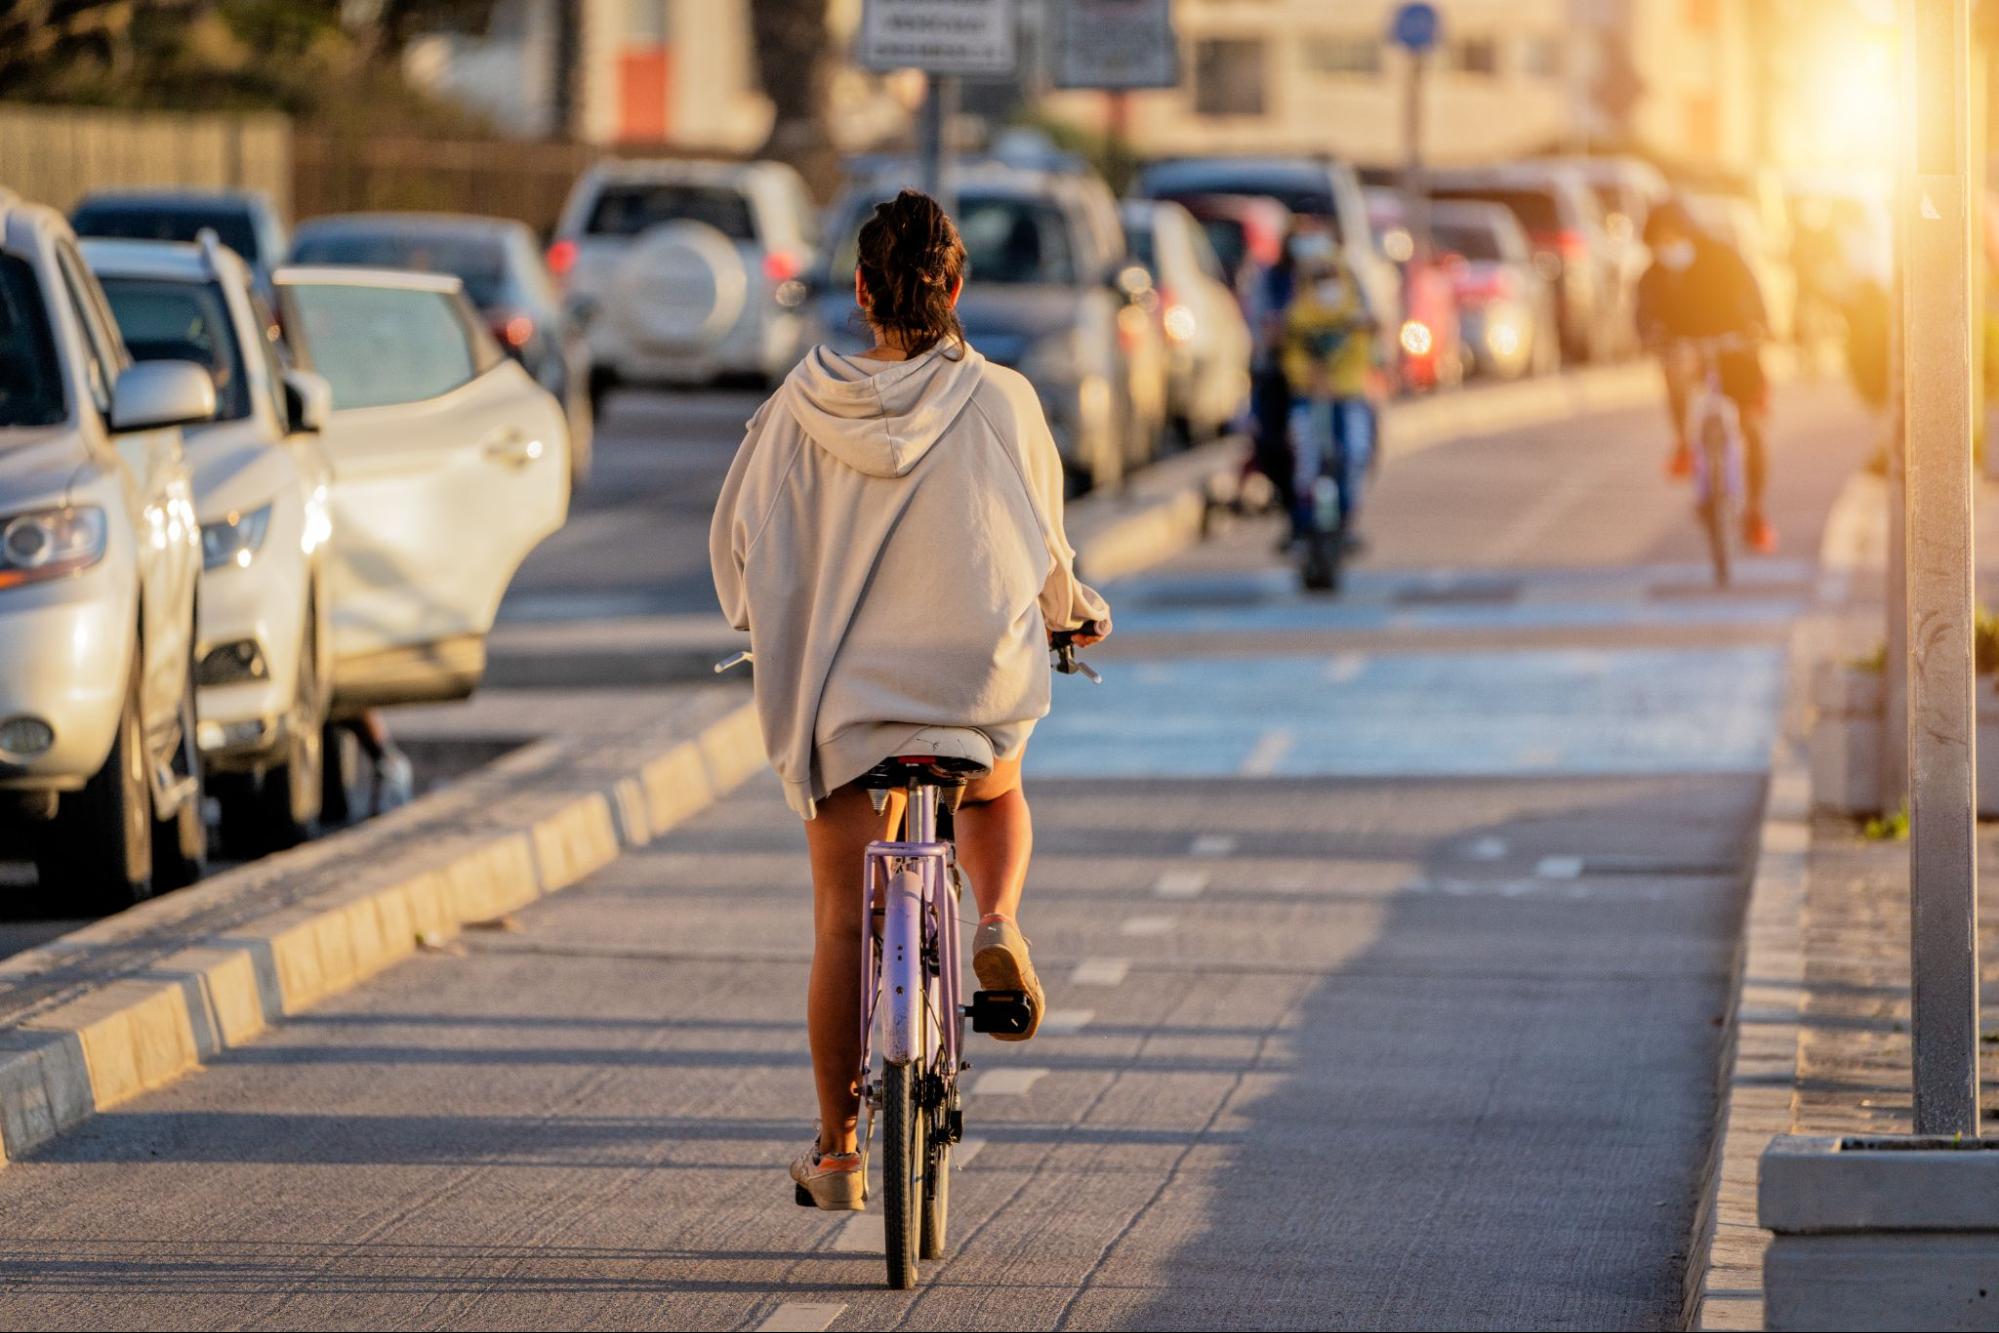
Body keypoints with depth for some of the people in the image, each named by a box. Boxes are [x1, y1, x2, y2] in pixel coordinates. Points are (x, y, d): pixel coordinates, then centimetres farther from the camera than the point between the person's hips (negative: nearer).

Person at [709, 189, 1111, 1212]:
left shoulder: (803, 406, -4)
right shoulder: (1001, 401, -5)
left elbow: (737, 537, 5)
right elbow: (1041, 541, 8)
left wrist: (771, 628, 27)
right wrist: (1072, 612, 31)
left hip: (842, 685, 0)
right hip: (980, 672, 0)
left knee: (842, 924, 10)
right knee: (996, 797, 34)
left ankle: (835, 1153, 14)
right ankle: (999, 925, 4)